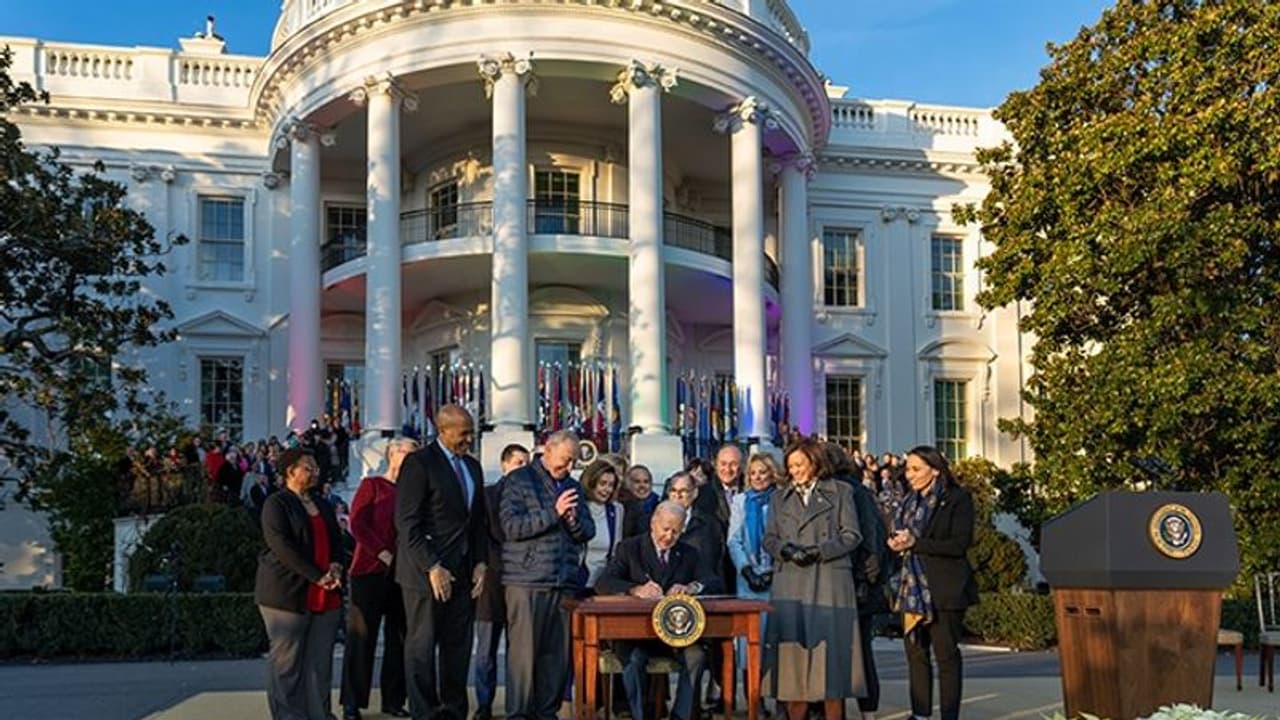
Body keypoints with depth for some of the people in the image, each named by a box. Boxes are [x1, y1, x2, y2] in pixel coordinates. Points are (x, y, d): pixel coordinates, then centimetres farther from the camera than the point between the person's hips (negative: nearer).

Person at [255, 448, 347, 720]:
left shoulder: (323, 506, 20)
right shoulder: (276, 504, -3)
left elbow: (336, 541, 19)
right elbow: (282, 546, -13)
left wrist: (336, 566, -4)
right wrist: (317, 577, -16)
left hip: (325, 596, 6)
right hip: (287, 593, -6)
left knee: (320, 663, 4)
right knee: (287, 664, -2)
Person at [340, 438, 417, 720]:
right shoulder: (372, 485, 0)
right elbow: (357, 524, -8)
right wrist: (383, 554, -15)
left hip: (401, 573, 5)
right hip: (370, 570, -5)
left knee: (399, 638, 6)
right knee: (361, 638, -2)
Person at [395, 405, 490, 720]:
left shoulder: (472, 467, 14)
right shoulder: (419, 463, -8)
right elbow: (407, 523, -13)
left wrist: (480, 563, 8)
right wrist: (432, 568, -17)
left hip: (462, 573, 7)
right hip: (427, 572, -7)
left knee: (458, 645, 8)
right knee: (422, 646, 1)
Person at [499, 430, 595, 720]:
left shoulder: (572, 486, 18)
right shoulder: (518, 481, 0)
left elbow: (589, 531, 17)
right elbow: (511, 526, -11)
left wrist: (574, 521, -5)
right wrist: (553, 513, -15)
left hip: (564, 584, 5)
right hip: (526, 582, -5)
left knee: (557, 653, 5)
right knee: (524, 652, -4)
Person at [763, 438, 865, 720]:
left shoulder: (840, 492, 8)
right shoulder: (780, 498, 18)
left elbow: (851, 535, 2)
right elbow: (769, 538, 13)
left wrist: (818, 551, -10)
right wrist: (786, 549, -8)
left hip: (829, 583, -3)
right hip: (789, 585, 3)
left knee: (829, 646, -4)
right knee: (792, 647, -1)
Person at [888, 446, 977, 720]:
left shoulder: (957, 499, -4)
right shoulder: (910, 502, 16)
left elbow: (960, 544, -13)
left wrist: (915, 543, -17)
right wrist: (897, 543, 0)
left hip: (944, 590, -6)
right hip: (913, 588, 6)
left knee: (946, 654, -3)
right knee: (915, 652, 5)